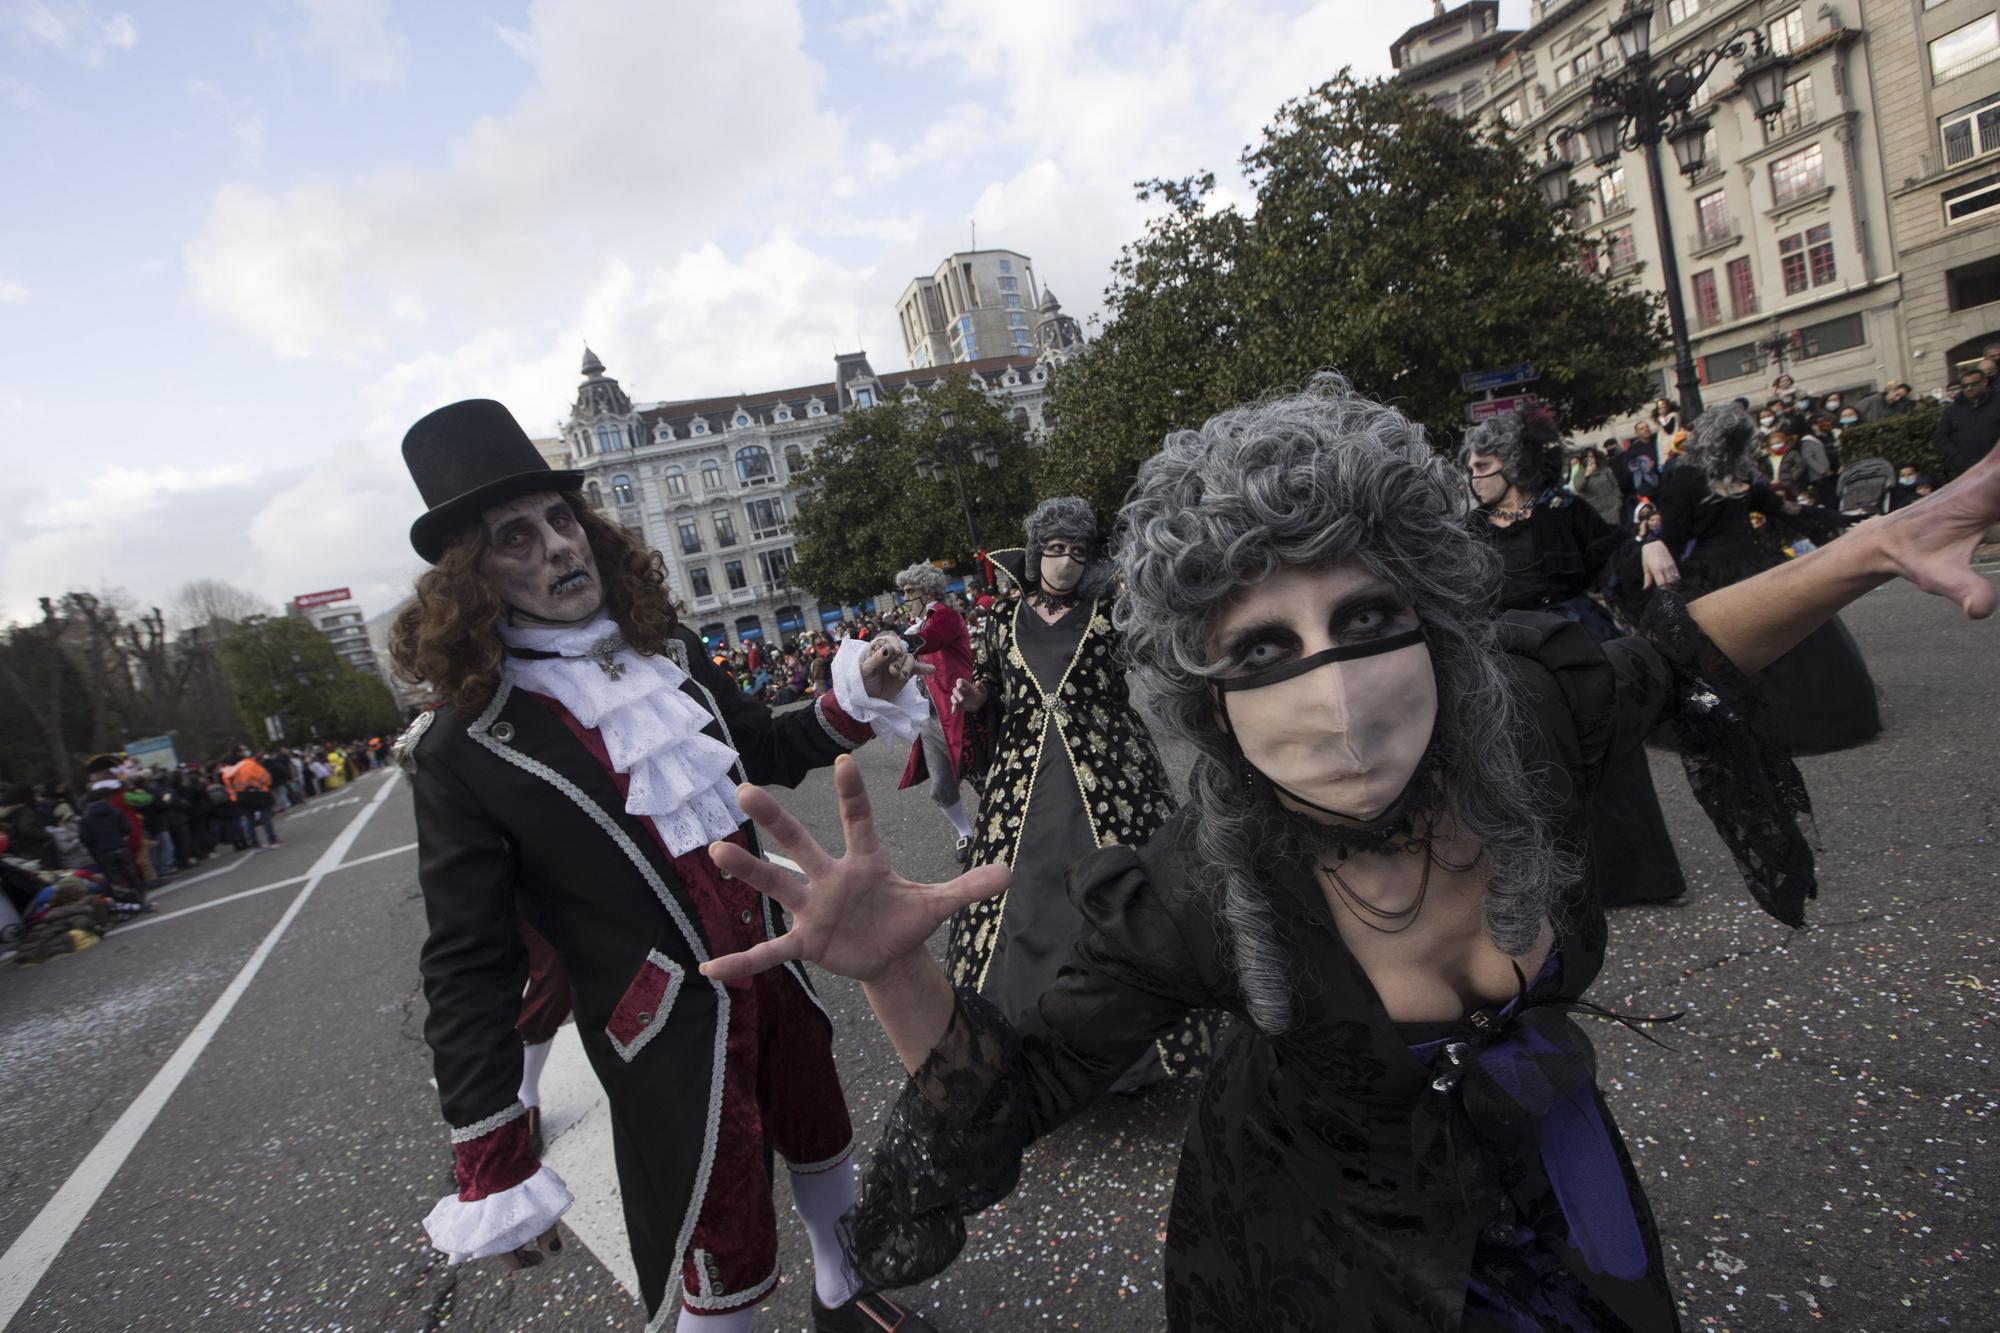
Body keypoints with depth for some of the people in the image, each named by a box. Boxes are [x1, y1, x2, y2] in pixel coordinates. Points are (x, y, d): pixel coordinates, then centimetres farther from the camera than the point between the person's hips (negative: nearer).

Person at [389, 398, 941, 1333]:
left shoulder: (666, 649, 0)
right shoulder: (466, 747, -16)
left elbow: (764, 750, 15)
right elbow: (468, 967, -13)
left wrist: (856, 700, -1)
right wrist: (494, 1171, -12)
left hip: (773, 967, 6)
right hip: (664, 1029, -6)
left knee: (819, 1138, 26)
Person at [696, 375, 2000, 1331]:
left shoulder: (1524, 716, -26)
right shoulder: (1192, 901, -35)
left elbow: (1669, 660, -3)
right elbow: (1022, 1089, -23)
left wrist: (1861, 556, -18)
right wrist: (897, 972, -43)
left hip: (1549, 1192, 4)